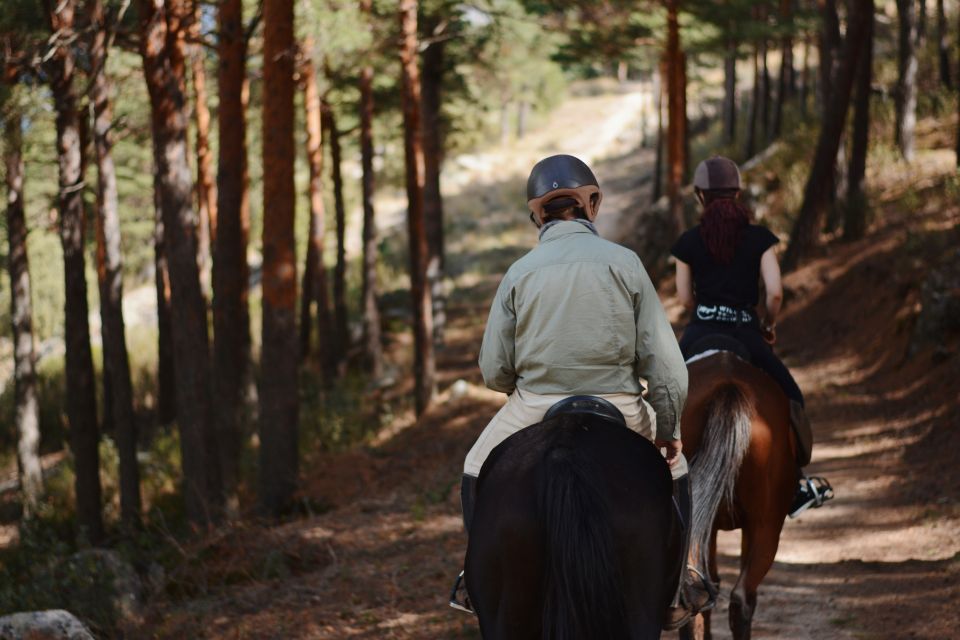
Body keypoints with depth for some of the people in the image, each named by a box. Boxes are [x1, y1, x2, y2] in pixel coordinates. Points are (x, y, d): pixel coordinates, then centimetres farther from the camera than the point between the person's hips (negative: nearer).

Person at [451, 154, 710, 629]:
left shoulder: (520, 272, 0)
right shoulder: (624, 263, -2)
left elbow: (493, 371, 0)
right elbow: (664, 361, -3)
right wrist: (668, 428, 7)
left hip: (535, 412, 0)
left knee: (478, 473, 28)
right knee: (673, 468, 27)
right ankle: (670, 594, 27)